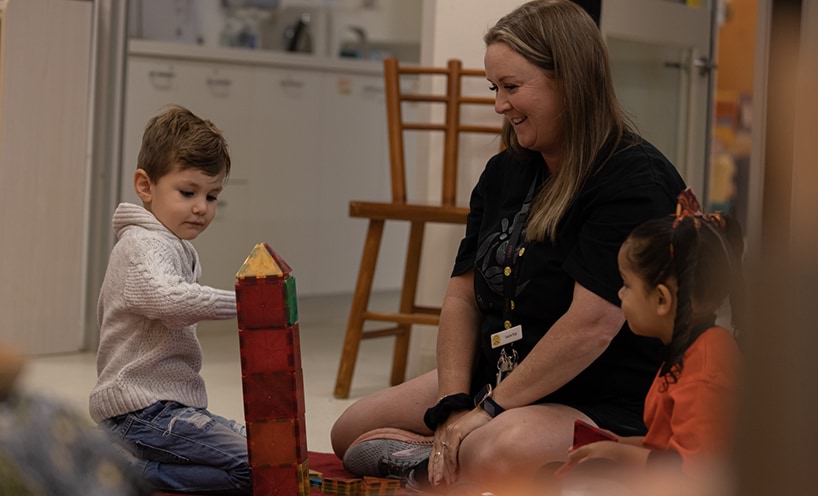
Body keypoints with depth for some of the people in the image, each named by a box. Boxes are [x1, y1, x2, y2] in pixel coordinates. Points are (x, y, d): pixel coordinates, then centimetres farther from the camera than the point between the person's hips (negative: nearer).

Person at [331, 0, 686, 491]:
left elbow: (591, 325, -26)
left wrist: (491, 410, -20)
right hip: (496, 377, 10)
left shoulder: (635, 182, -18)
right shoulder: (505, 174, 9)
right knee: (352, 431, 6)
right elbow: (462, 297, 6)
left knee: (500, 455, -40)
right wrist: (453, 410, -8)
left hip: (606, 408, -9)